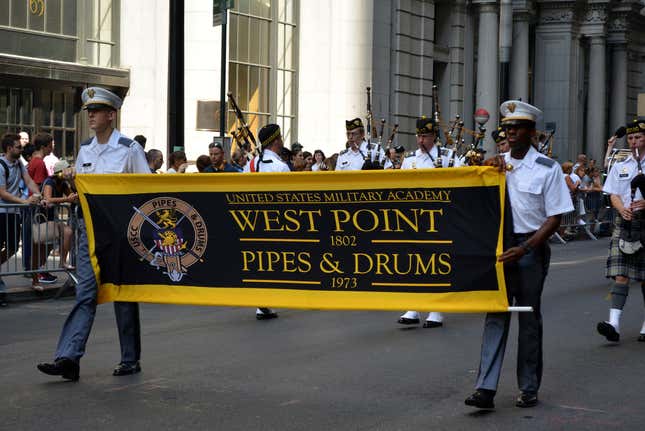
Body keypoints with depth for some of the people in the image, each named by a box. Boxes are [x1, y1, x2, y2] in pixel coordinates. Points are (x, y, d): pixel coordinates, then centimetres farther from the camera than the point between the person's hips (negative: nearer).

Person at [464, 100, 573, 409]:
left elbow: (555, 217, -6)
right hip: (498, 246, 3)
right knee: (495, 315, -2)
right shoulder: (497, 164, 9)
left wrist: (524, 249, -16)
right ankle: (485, 389, -6)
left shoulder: (547, 168, -4)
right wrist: (489, 165, -8)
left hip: (531, 248, -3)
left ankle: (529, 389, 14)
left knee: (529, 319, 5)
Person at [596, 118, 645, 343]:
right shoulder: (620, 167, 13)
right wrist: (623, 210, -14)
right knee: (621, 273, -9)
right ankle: (614, 322, -18)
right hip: (624, 223, 2)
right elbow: (614, 195, 7)